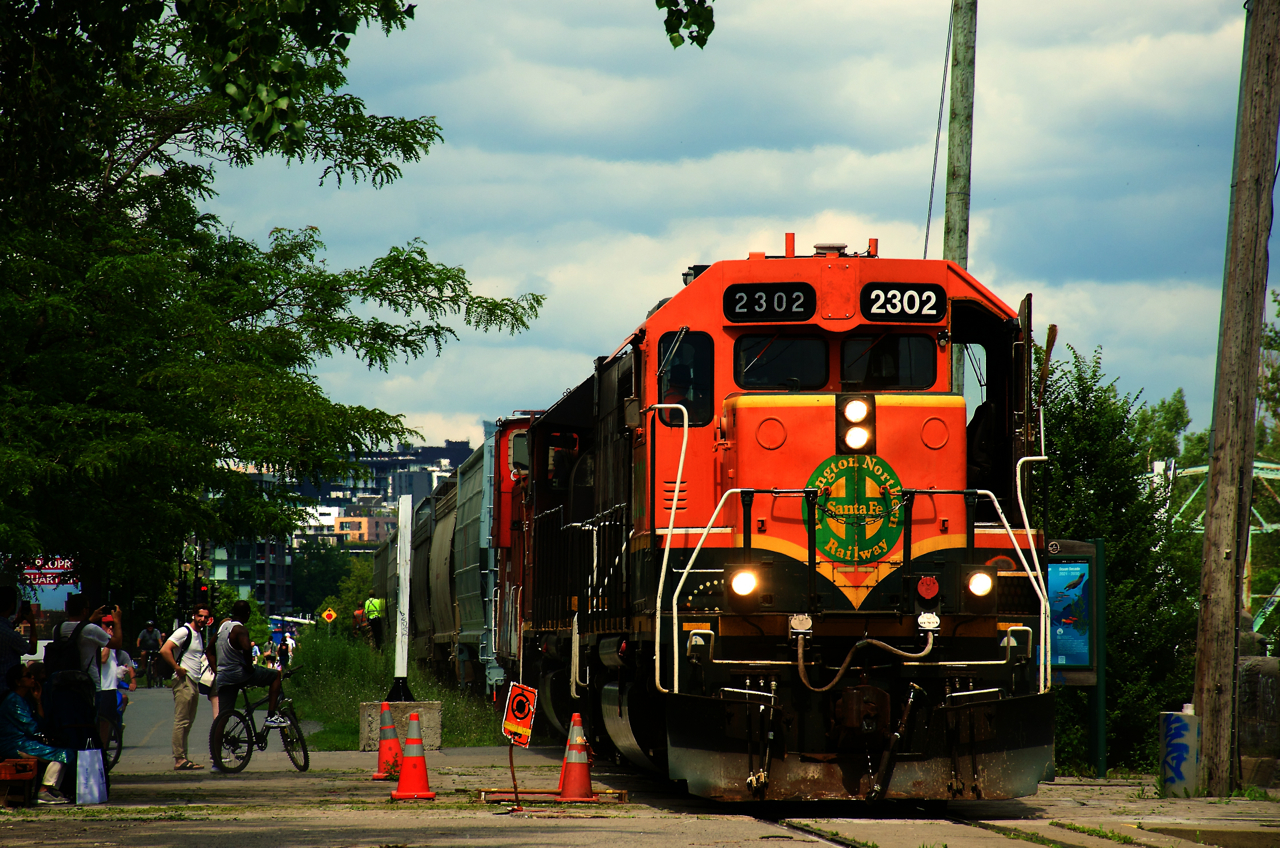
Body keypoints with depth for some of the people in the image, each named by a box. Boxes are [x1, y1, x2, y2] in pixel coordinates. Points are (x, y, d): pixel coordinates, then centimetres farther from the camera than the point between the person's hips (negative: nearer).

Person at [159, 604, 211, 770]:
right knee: (181, 721, -10)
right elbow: (165, 650, -22)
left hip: (194, 682, 10)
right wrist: (178, 669, -20)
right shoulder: (184, 632, -11)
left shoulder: (200, 634, 17)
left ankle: (182, 758, 15)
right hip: (184, 681, -10)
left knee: (188, 721, 11)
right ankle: (179, 759, -12)